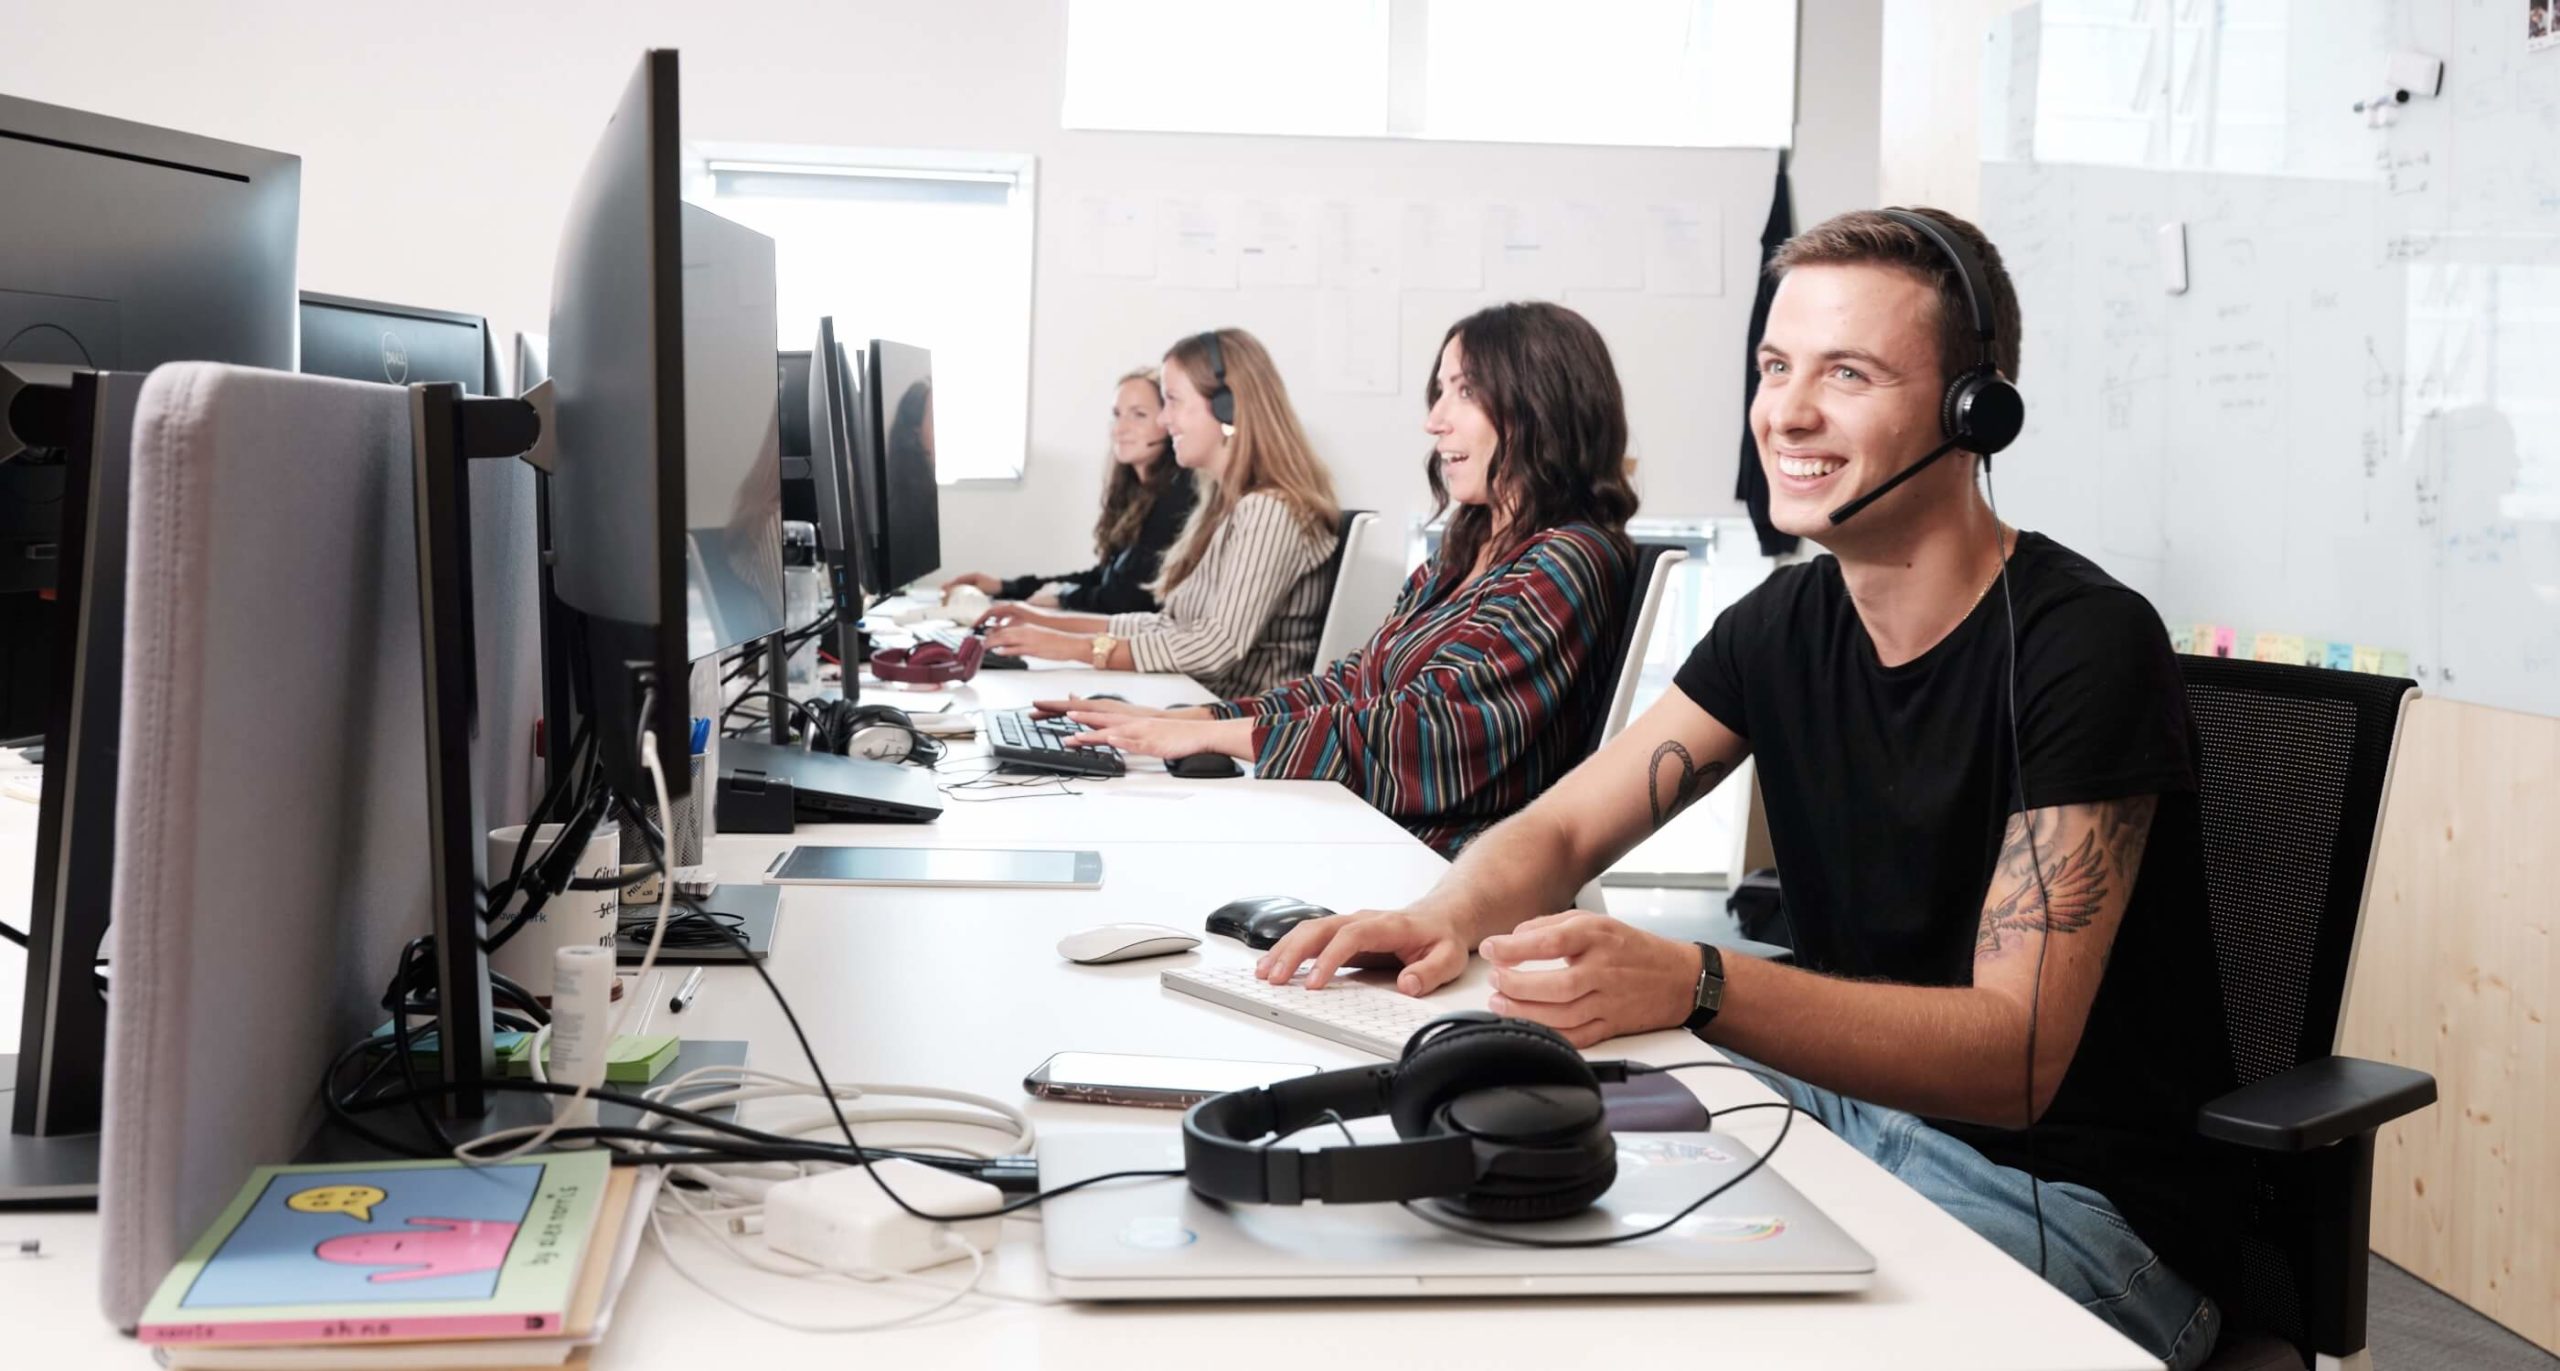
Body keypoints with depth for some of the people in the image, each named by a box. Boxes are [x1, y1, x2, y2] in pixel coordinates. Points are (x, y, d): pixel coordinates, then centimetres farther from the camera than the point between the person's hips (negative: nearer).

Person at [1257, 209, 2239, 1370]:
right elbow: (1559, 830, 4)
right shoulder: (1787, 622, 1)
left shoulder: (2083, 645, -21)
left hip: (2080, 1197, -6)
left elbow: (2014, 1057, -27)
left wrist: (1691, 988, -42)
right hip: (1853, 1102, 7)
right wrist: (1450, 915, -21)